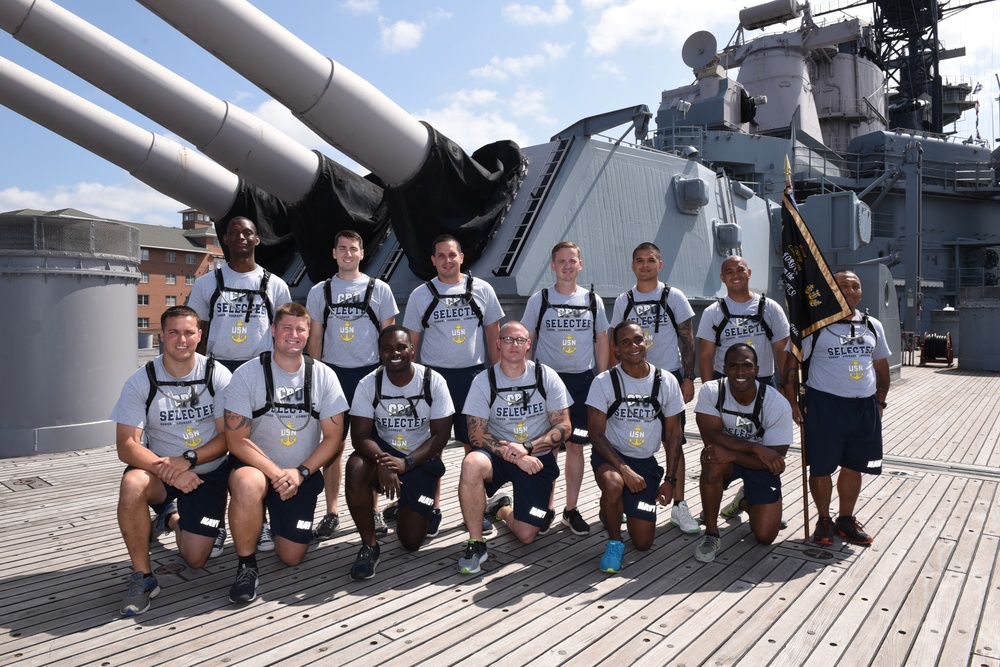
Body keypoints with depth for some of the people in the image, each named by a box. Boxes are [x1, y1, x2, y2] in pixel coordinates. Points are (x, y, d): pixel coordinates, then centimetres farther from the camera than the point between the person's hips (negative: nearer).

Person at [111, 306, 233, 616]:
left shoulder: (217, 375, -10)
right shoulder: (141, 381, -10)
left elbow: (229, 436, -10)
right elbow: (126, 445, -16)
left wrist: (188, 460, -25)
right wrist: (165, 469, -32)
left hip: (207, 472, 0)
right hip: (159, 468, 0)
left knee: (195, 558, -5)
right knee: (133, 484, -36)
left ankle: (173, 517, 32)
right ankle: (142, 576, -16)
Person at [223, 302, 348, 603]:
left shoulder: (323, 376, -4)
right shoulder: (247, 374, -10)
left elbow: (334, 437, -4)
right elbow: (236, 440, -13)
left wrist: (300, 473, -17)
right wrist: (276, 473, -24)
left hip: (302, 475, 2)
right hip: (257, 467, -2)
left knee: (291, 557, -3)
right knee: (248, 484, -38)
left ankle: (278, 523, 34)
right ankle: (247, 564, -13)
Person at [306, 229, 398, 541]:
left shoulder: (379, 289, 4)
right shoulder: (319, 291, 8)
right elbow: (315, 337, 11)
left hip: (370, 374, -1)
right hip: (333, 372, 1)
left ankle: (373, 510, 16)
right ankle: (332, 512, 14)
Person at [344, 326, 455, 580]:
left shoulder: (433, 381, -12)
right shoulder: (369, 383, -10)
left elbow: (441, 434, -12)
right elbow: (360, 435, -15)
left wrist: (406, 463, -27)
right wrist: (382, 462, -36)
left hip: (421, 460, 0)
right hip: (383, 452, 1)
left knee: (411, 541, -5)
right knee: (356, 467, -36)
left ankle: (404, 509, 34)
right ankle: (369, 545, -14)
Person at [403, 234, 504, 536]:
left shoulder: (482, 289, 4)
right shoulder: (421, 294, 4)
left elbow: (493, 333, 9)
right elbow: (411, 341, 8)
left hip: (473, 375, 0)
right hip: (434, 375, 0)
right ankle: (433, 510, 17)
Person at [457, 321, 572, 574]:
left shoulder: (547, 377, -5)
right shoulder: (484, 381, -7)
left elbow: (564, 427, -6)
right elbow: (477, 434, -11)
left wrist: (527, 447, -21)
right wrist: (514, 457, -23)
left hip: (538, 458, 1)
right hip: (499, 455, -1)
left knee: (526, 535, -6)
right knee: (471, 463, -36)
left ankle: (500, 510, 31)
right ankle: (476, 543, -17)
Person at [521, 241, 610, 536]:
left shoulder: (593, 300, 6)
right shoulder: (539, 299, 2)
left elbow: (602, 341, 11)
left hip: (582, 380, 1)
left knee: (575, 445, 6)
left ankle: (571, 509, 18)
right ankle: (546, 508, 16)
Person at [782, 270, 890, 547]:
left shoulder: (873, 326, 11)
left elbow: (881, 365, 19)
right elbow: (792, 363, -5)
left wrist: (880, 402, 14)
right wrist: (792, 402, -9)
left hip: (865, 407, 4)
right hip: (824, 405, -4)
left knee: (854, 467, 12)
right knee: (821, 468, 3)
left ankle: (846, 519, 29)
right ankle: (823, 520, 21)